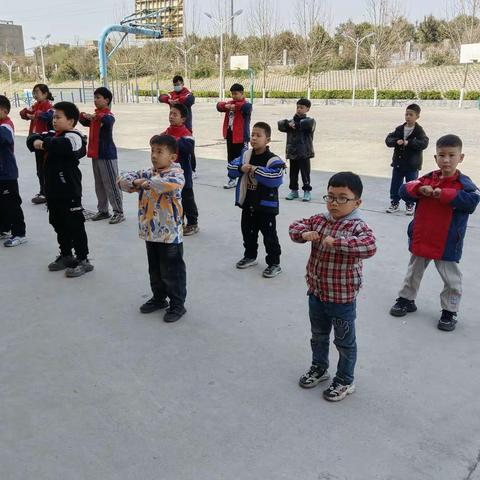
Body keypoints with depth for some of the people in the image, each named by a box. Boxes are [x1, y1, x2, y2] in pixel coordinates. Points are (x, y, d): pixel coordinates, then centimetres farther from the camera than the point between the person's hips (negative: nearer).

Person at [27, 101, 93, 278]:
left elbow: (61, 145, -33)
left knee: (75, 226, 0)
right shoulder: (52, 135, 13)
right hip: (53, 190, 9)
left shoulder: (73, 137, -15)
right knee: (59, 225, 18)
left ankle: (83, 260, 10)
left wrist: (44, 144, -15)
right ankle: (66, 256, 32)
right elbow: (32, 138, 11)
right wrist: (36, 141, -12)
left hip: (69, 192, -9)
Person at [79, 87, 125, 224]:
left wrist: (95, 116, -50)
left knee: (111, 184, -4)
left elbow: (109, 120, -36)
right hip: (95, 154, 9)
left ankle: (119, 212, 3)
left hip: (107, 155, -9)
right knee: (99, 185, 14)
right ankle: (103, 211, 23)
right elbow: (85, 123, 29)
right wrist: (82, 116, 8)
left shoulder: (108, 114, -12)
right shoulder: (95, 114, 14)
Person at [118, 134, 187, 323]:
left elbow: (172, 183, -37)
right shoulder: (147, 173, 8)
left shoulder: (175, 172, -13)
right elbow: (123, 177, 7)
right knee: (154, 270, 21)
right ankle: (159, 298, 39)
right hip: (150, 232, 7)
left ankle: (177, 304, 20)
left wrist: (148, 183, -27)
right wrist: (135, 182, -16)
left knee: (172, 272, 5)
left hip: (170, 234, -7)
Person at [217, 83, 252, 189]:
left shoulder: (246, 104, -9)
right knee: (231, 159, 14)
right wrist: (225, 106, -16)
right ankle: (232, 179, 25)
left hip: (241, 136, -7)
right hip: (230, 135, 7)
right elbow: (219, 105, 5)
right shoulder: (231, 102, 14)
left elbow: (246, 106, -32)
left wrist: (234, 106, -23)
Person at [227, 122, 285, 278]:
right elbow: (231, 168, 4)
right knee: (248, 232, 20)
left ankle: (274, 263, 14)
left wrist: (257, 170, -28)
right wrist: (241, 168, -17)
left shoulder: (273, 160, -16)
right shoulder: (245, 155, 3)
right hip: (247, 203, 6)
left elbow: (276, 179, -30)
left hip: (266, 205, -6)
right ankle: (250, 256, 39)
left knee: (269, 235, 3)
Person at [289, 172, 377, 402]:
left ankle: (345, 380, 33)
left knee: (345, 342, 14)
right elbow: (295, 226, 8)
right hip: (316, 293, 6)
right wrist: (304, 233, -15)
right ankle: (319, 368, 48)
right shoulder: (319, 220, 0)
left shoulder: (358, 227, -19)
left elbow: (369, 247, -36)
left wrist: (336, 242, -39)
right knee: (318, 335, 26)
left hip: (342, 298, -6)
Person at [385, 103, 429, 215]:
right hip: (398, 163, 4)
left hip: (412, 165, -4)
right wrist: (396, 141, -20)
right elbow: (388, 139, 0)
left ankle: (410, 205, 19)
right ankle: (394, 203, 23)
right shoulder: (399, 129, 4)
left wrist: (409, 142, -29)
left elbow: (424, 143, -21)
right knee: (395, 185, 10)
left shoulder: (419, 131, -9)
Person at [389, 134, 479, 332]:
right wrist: (419, 189, -21)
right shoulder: (427, 178, 0)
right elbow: (404, 190, -1)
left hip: (447, 243, -4)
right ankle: (406, 299, 37)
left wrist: (443, 194, -30)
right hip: (420, 239, 4)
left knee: (451, 278, 8)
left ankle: (450, 311, 23)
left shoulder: (463, 182, -12)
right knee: (414, 272, 20)